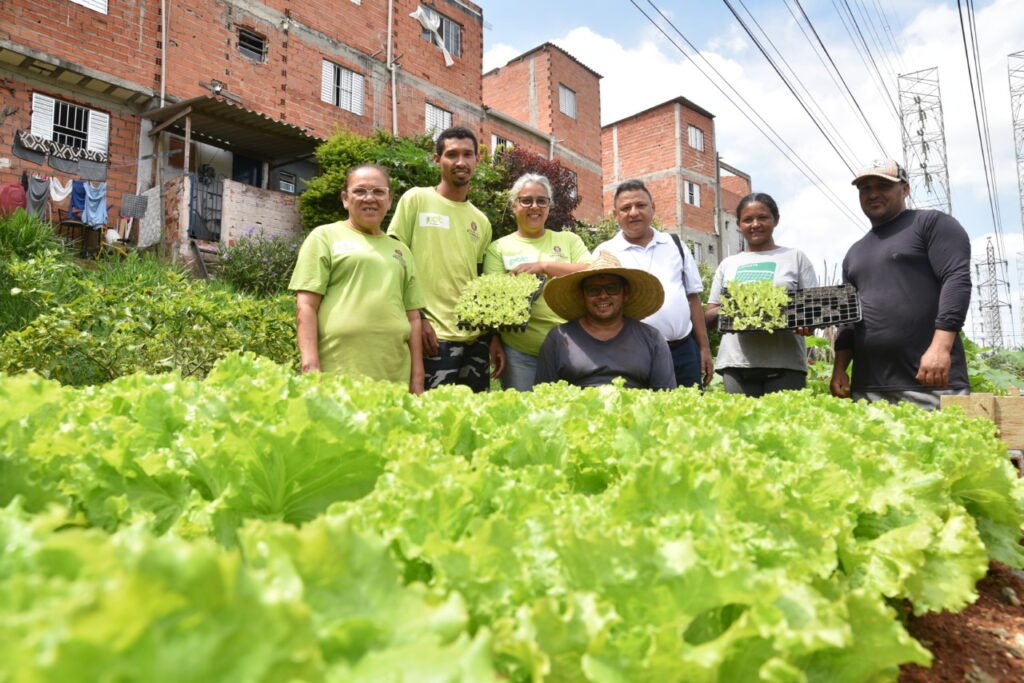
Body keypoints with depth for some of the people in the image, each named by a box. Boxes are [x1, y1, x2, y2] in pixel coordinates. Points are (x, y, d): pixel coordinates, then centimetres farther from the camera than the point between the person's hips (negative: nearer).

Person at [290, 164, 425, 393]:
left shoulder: (401, 250, 18)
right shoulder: (325, 236, 6)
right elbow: (306, 306, -1)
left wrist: (417, 379, 10)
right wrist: (311, 367, -11)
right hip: (337, 374, -4)